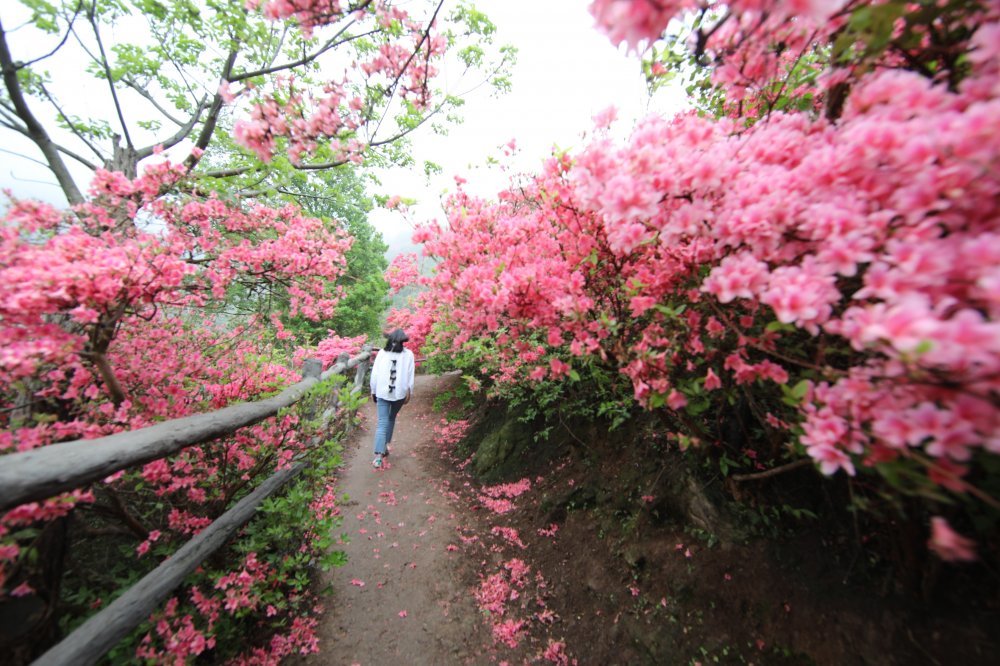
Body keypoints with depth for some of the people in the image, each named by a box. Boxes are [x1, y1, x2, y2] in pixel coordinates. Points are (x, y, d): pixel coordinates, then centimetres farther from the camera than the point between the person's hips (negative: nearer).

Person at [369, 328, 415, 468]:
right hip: (400, 393, 1)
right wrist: (409, 392, 3)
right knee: (391, 418, 22)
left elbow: (374, 373, 3)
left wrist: (373, 391, 11)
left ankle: (379, 456, -9)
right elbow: (410, 375, -2)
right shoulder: (408, 354, 0)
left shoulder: (382, 353, 1)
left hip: (382, 392, -1)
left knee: (382, 423, 0)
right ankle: (385, 446, 28)